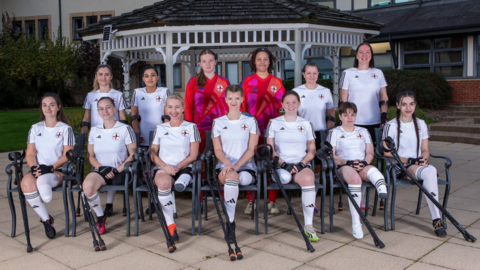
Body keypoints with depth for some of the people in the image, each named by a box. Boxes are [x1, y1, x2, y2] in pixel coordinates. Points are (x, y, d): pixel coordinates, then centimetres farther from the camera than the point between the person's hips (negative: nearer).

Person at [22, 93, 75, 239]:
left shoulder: (65, 129, 5)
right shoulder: (35, 128, 16)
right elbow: (30, 154, 9)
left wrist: (51, 168, -17)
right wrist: (34, 167, -12)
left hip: (59, 171, -3)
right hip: (39, 170, 4)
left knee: (43, 179, -41)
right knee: (27, 182, -33)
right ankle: (46, 219, -17)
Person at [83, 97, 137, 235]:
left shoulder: (125, 129, 3)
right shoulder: (94, 130, 15)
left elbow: (133, 155, 0)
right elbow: (91, 156, 17)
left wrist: (117, 170, -12)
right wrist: (100, 167, -4)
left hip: (119, 171, -1)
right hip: (100, 170, 2)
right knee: (87, 185, -30)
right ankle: (100, 215, -4)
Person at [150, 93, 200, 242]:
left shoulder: (191, 127, 10)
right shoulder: (160, 128, 17)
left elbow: (193, 156, 4)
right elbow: (153, 153, 13)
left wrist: (177, 167, -12)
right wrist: (164, 166, -9)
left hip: (183, 168, 0)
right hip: (163, 168, 0)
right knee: (163, 183, -36)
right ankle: (170, 224, -28)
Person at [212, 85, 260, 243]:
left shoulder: (250, 121, 9)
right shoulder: (218, 122, 12)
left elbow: (251, 150, 1)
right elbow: (218, 150, 5)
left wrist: (236, 166, -15)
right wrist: (227, 163, -17)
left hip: (246, 167, 0)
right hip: (225, 167, 0)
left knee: (232, 176, -37)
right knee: (232, 176, -37)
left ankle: (230, 221, -28)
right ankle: (230, 222, -33)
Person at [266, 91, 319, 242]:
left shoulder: (306, 124, 15)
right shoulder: (274, 123, 10)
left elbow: (312, 150, 12)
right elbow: (270, 149, 4)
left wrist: (301, 164, -7)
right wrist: (284, 164, -10)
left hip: (302, 165, 1)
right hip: (281, 166, -1)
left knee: (308, 178, -34)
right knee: (285, 176, -40)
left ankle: (308, 226, -31)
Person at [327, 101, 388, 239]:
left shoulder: (363, 131, 26)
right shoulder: (334, 132, 16)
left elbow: (370, 153, 16)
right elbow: (330, 156, 5)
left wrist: (364, 163, -7)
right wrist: (347, 162, -12)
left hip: (363, 167, 3)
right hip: (343, 167, -3)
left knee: (372, 170, -36)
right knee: (355, 177, -39)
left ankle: (383, 191, -71)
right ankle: (356, 223, -43)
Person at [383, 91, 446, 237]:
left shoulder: (421, 124, 13)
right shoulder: (391, 126, -1)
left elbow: (425, 150, 14)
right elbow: (387, 154, -5)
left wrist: (424, 158, -10)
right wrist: (410, 161, -15)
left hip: (418, 165, 4)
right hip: (398, 168, -4)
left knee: (430, 171, -35)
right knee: (429, 172, -35)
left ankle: (436, 220, -35)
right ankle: (437, 219, -35)